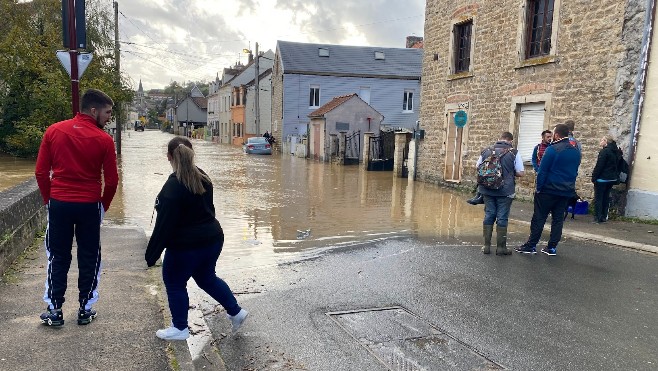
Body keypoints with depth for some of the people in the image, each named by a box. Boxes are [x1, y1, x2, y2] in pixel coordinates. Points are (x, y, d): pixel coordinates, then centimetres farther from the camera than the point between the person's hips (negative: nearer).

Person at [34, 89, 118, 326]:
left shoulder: (54, 131, -1)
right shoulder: (104, 140, -9)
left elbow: (40, 172, 1)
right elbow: (111, 180, -6)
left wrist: (49, 200, 14)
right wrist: (103, 206, 10)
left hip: (58, 204, 2)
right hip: (89, 206, -2)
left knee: (57, 258, 14)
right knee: (89, 259, 11)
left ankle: (54, 310, 20)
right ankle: (85, 310, 19)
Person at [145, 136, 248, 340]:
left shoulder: (173, 187, -20)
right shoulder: (203, 178, 3)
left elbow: (164, 225, -20)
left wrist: (152, 254, -12)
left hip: (186, 246, -8)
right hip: (213, 239, 8)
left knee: (174, 283, 14)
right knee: (206, 278, 25)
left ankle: (180, 328, 26)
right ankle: (236, 311, 27)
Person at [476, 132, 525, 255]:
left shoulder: (486, 151, 3)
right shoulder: (513, 153, -7)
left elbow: (477, 167, 12)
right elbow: (521, 173, -6)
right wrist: (511, 173, 12)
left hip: (487, 189, 3)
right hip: (505, 191, -3)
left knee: (489, 216, 11)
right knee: (502, 218, 4)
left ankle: (487, 246, 15)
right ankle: (501, 247, 11)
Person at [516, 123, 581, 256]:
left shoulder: (552, 149, -14)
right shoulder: (576, 152, 9)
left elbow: (542, 171, -14)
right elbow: (575, 172, 15)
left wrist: (539, 188, -7)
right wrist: (569, 185, 17)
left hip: (549, 190, -6)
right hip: (567, 192, 6)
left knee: (538, 218, 0)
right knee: (558, 219, 10)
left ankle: (531, 246, 4)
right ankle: (552, 247, 13)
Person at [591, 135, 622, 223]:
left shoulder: (604, 151, -16)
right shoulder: (616, 152, 10)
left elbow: (599, 166, -17)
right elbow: (617, 165, 16)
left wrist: (594, 177, -12)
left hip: (602, 179, -8)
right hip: (612, 179, 8)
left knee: (598, 198, -1)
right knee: (606, 198, 14)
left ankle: (598, 217, -1)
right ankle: (604, 217, 17)